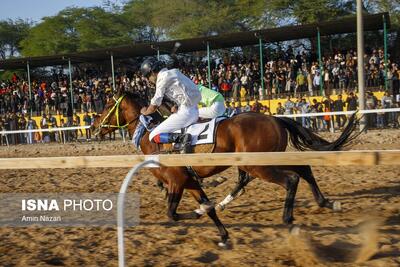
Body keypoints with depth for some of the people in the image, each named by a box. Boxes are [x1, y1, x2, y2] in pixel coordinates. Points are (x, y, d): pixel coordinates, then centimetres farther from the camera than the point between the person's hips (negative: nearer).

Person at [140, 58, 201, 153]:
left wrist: (145, 112, 14)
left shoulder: (162, 78, -8)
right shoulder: (174, 72, 18)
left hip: (185, 112, -10)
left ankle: (182, 138, -25)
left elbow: (154, 106, -5)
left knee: (153, 136, -9)